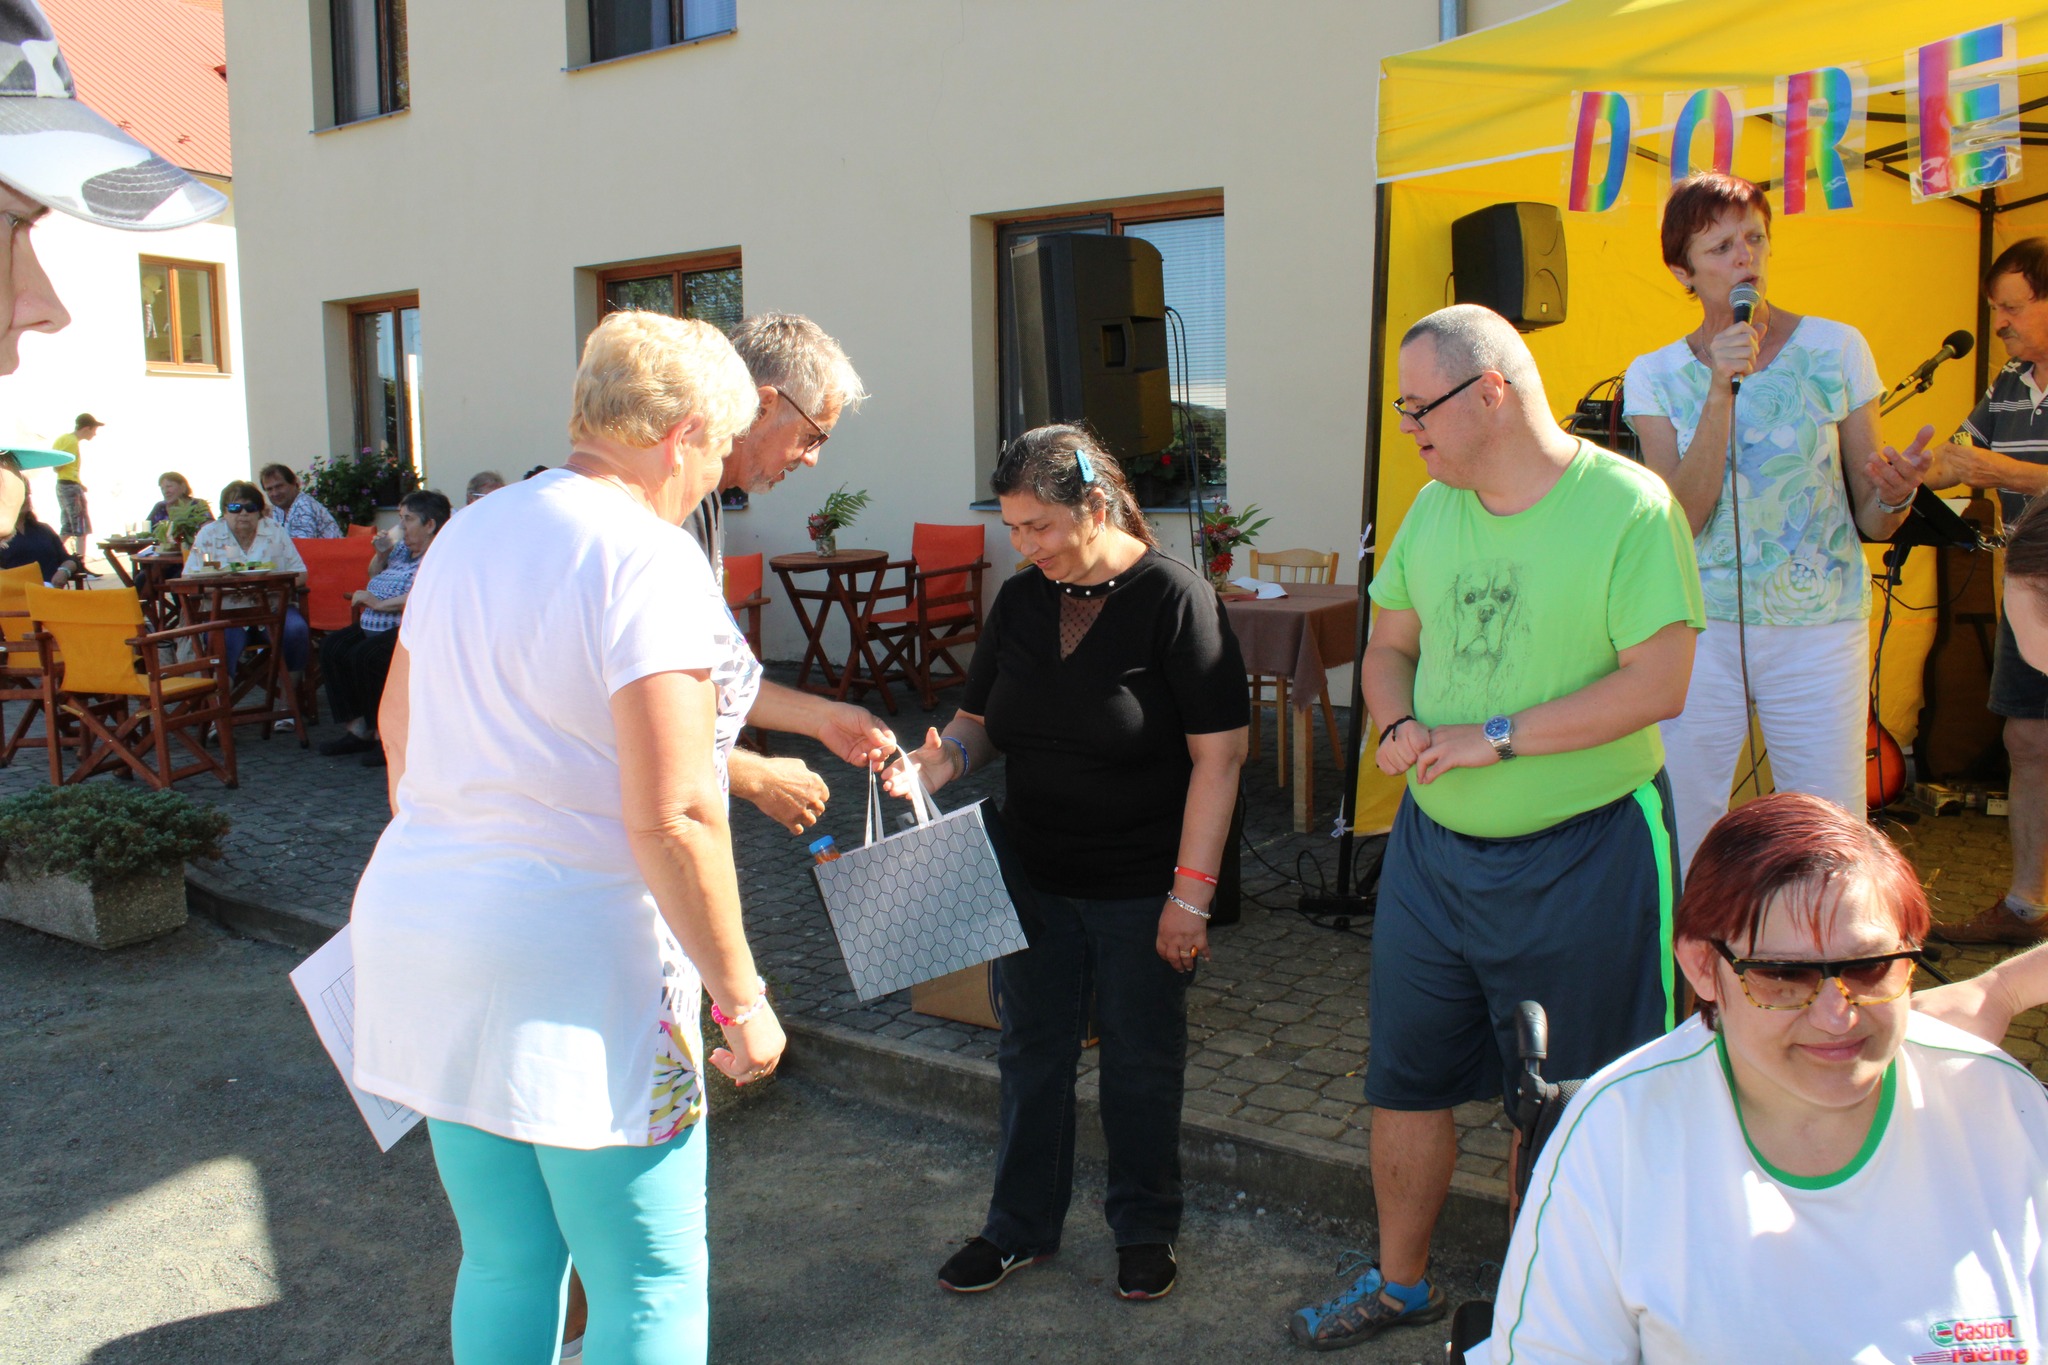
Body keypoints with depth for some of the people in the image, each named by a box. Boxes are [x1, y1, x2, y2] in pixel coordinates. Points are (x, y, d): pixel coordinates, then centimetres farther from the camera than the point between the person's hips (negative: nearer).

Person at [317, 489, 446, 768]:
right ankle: (357, 728, -1)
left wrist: (378, 603, -22)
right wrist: (380, 554, 12)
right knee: (331, 647, -3)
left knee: (365, 656, -28)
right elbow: (374, 575, 34)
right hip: (376, 627, 10)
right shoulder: (402, 549, 17)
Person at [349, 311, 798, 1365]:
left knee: (504, 1262, 22)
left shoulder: (470, 531, 10)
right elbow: (670, 815, -22)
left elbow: (399, 722, 21)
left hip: (417, 921, 8)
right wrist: (739, 997, -13)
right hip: (573, 964, -8)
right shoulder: (649, 562, -16)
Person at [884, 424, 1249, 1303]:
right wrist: (941, 759, -12)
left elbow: (1219, 753, -17)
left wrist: (1191, 891, -19)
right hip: (1033, 879, 5)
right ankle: (1022, 1225, 36)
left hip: (1142, 890, -5)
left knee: (1141, 1062, 13)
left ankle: (1145, 1228, 35)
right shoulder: (1020, 602, 2)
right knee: (1031, 1051, 17)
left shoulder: (1175, 600, -16)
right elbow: (982, 720, 11)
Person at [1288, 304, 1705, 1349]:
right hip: (1434, 842, 6)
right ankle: (1399, 1282, 35)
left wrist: (1493, 737, -21)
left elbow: (1658, 683, -19)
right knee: (1407, 1077, 15)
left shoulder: (1629, 507, -13)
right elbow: (1391, 644, 15)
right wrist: (1398, 726, -6)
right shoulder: (1435, 508, 6)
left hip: (1584, 853, -6)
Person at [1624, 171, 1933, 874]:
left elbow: (1872, 520, 4)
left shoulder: (1835, 349, 2)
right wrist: (1722, 392, -18)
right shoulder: (1655, 376, 1)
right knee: (1679, 836, 5)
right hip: (1698, 631, 0)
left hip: (1818, 631, 0)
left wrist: (1895, 494, -19)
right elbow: (1680, 519, -12)